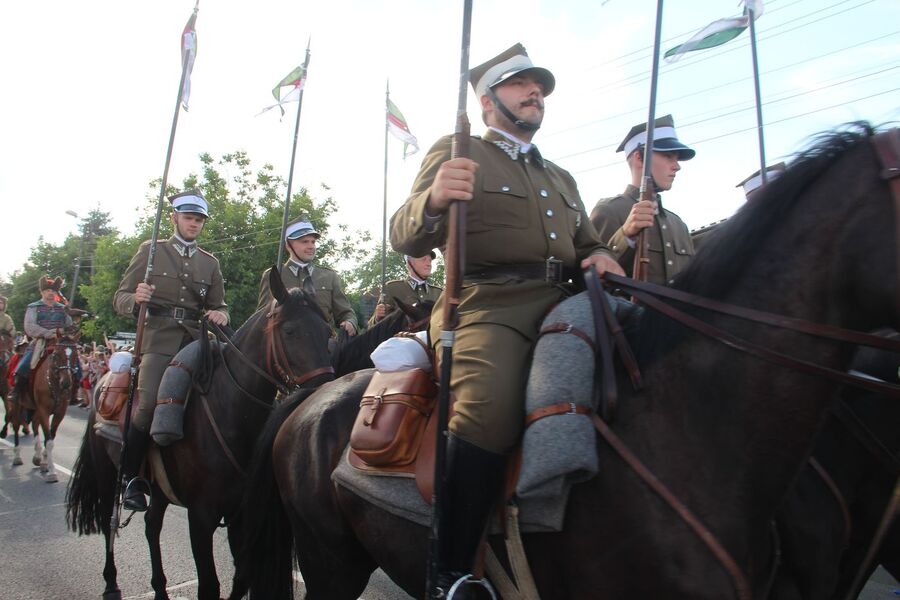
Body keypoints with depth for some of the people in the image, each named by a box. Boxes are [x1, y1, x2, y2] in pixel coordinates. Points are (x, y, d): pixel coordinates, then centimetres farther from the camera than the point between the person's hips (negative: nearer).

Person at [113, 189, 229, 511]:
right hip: (158, 339, -3)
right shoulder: (150, 250, 11)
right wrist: (135, 299, -15)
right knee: (148, 403, -23)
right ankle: (131, 476, -4)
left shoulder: (210, 262, 19)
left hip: (195, 339, 4)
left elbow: (218, 306, 20)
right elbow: (120, 298, 8)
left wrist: (219, 315, -4)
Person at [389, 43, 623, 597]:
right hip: (486, 307, -6)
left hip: (559, 307, 7)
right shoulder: (455, 154, 10)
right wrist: (433, 201, -24)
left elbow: (586, 241, 30)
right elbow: (406, 237, 1)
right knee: (490, 408, -33)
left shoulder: (561, 177, 30)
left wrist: (599, 257, 4)